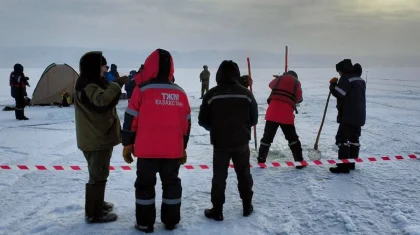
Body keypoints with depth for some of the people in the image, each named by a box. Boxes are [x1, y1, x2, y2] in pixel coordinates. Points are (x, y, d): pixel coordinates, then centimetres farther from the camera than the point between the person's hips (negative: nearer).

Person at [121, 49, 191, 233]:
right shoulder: (180, 92, 6)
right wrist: (183, 147, 20)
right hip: (173, 149, 4)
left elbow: (131, 120, -5)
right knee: (171, 183, 16)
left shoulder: (142, 90, -7)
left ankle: (145, 223, 14)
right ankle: (171, 221, 22)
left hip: (147, 149, -3)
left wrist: (127, 144, 5)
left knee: (145, 184, 9)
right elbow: (186, 123, 11)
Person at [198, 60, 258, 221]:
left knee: (219, 177, 8)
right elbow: (254, 119, 3)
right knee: (244, 174, 17)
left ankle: (217, 211, 12)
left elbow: (203, 121, -5)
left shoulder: (211, 94, -11)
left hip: (220, 143, -2)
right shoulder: (246, 93, -5)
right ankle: (247, 206, 29)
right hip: (241, 142, 2)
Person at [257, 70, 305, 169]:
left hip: (273, 111, 2)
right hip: (286, 113, -1)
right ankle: (300, 162, 9)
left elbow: (271, 85, 38)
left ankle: (261, 161, 9)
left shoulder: (279, 79, 19)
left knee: (267, 137, 8)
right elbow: (299, 99, 11)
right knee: (293, 138, 9)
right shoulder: (296, 83, 14)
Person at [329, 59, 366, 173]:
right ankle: (351, 163, 24)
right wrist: (336, 85, 14)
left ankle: (344, 166, -11)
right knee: (354, 138, 16)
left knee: (342, 138, -8)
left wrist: (333, 84, -2)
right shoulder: (360, 79, 17)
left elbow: (338, 93, -20)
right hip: (359, 115, 10)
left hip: (349, 115, -10)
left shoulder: (346, 78, -13)